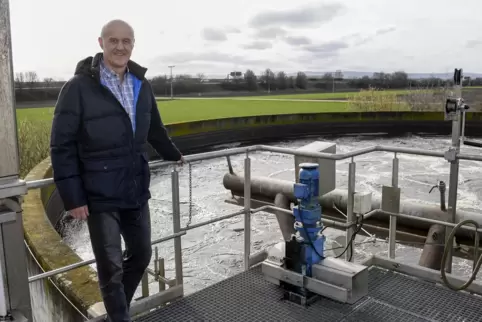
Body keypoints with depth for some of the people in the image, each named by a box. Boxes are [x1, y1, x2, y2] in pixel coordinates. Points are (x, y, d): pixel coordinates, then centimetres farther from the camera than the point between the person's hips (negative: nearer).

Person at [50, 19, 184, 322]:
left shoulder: (142, 85, 5)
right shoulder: (78, 87, -12)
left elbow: (155, 129, 21)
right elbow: (62, 146, -11)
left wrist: (173, 154, 32)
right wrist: (73, 197, -14)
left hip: (136, 190, 6)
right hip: (100, 195, -5)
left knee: (142, 254, 17)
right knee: (111, 266, 4)